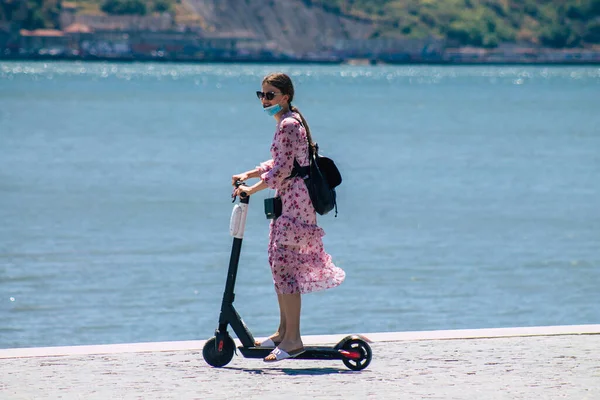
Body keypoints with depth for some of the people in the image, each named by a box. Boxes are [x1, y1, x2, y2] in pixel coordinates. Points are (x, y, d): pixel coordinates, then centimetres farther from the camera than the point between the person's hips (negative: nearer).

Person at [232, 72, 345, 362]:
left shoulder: (288, 124, -15)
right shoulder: (288, 122, 16)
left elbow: (282, 169, -20)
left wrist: (253, 189, -15)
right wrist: (248, 175, 19)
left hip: (295, 200, -11)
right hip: (288, 200, 11)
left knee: (284, 264, -12)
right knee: (278, 262, 16)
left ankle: (293, 339, -12)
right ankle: (284, 332, 25)